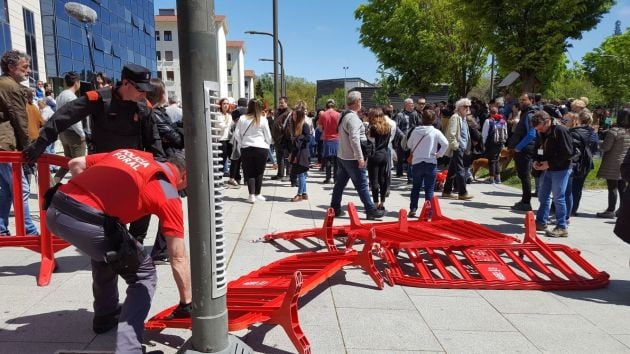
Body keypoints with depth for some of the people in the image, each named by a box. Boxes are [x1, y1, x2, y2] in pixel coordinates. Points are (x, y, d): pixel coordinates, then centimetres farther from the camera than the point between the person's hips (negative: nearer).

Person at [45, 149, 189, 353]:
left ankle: (105, 316, 45)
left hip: (54, 211, 8)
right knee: (144, 274, 12)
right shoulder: (169, 194, 4)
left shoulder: (131, 153, 20)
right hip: (86, 221, -7)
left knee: (106, 251, 34)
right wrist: (187, 302, 14)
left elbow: (75, 164, 22)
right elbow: (179, 259, 5)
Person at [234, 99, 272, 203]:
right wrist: (267, 145, 20)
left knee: (249, 172, 8)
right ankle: (257, 194, 18)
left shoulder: (242, 118, -1)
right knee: (259, 172, 12)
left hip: (246, 148, 1)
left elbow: (236, 134, 1)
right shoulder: (263, 120, -4)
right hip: (261, 148, -1)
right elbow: (268, 137, 3)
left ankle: (252, 195, 0)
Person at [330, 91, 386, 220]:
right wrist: (360, 158, -22)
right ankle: (371, 210, 4)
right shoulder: (353, 118, -18)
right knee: (362, 185, -3)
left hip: (342, 156, 9)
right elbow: (354, 139, -25)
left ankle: (335, 209, 20)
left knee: (340, 183, 13)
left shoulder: (344, 116, 12)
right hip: (352, 158, -9)